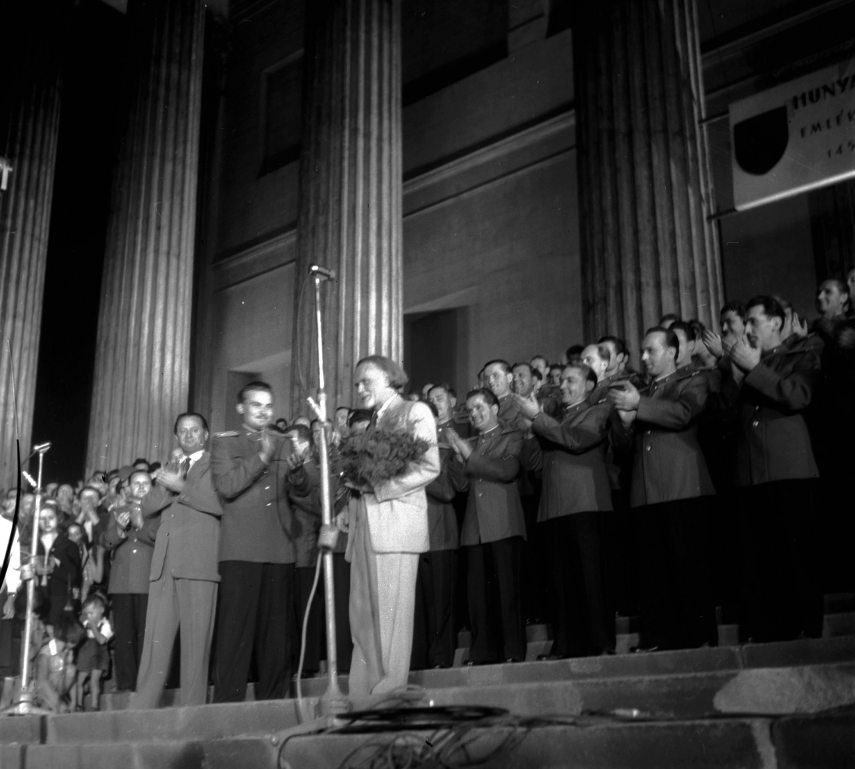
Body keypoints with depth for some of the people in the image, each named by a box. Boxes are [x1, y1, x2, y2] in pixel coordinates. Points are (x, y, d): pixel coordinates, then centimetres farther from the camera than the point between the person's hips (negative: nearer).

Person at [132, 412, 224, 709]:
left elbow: (220, 503, -8)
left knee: (195, 642, -6)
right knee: (155, 641, 0)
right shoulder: (170, 467, 27)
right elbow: (147, 508, 16)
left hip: (199, 562, -5)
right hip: (164, 563, 5)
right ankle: (141, 708, 1)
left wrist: (181, 486, -8)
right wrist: (166, 485, -2)